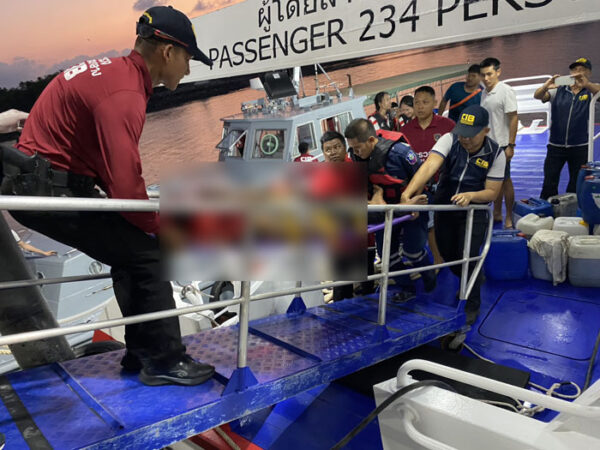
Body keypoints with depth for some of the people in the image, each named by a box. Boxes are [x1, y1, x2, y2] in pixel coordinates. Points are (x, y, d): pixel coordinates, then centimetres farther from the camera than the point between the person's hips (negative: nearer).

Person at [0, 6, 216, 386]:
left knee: (131, 252, 14)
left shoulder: (115, 71, 8)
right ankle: (165, 361, 4)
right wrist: (165, 227, -11)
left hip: (44, 181, 10)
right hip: (49, 188, -10)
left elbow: (114, 168, 12)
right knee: (146, 254, -8)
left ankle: (142, 352, 23)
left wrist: (153, 218, 7)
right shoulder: (124, 94, -23)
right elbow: (125, 188, -28)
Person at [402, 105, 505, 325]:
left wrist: (471, 195, -32)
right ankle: (475, 279, 46)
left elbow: (492, 191, -10)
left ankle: (472, 305, 17)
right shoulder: (450, 140, -16)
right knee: (447, 255, 12)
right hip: (443, 206, 2)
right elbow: (429, 165, -33)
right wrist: (407, 194, -47)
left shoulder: (495, 153, -14)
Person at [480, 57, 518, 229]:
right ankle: (497, 214, 25)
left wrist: (510, 145, -18)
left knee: (505, 180, 1)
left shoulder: (506, 91, -12)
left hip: (501, 144, -7)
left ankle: (509, 218, 11)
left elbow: (513, 118, -14)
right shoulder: (484, 93, 10)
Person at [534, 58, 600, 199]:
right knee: (549, 183, 1)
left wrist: (587, 84, -40)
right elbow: (537, 96, -10)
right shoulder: (558, 91, 4)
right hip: (555, 145, 0)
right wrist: (546, 86, -33)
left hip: (579, 147, 0)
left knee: (576, 185, 7)